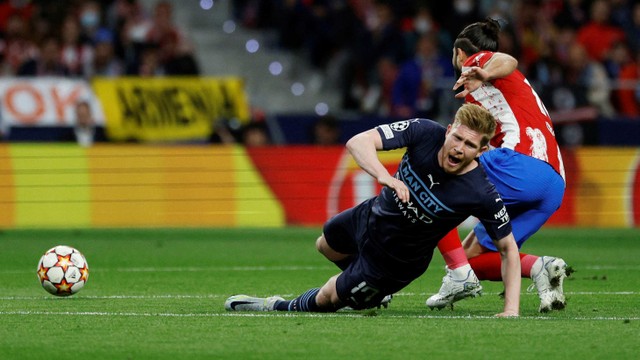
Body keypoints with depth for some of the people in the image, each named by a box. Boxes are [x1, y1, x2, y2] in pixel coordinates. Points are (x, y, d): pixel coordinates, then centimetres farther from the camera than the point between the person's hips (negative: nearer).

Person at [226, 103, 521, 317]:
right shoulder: (425, 133, -28)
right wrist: (385, 177, -52)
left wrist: (511, 308, -29)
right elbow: (358, 142, -33)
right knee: (325, 246, 33)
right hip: (373, 216, 4)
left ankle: (278, 307, 41)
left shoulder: (482, 195, -33)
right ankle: (374, 290, 60)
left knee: (326, 299, 10)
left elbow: (508, 248, -20)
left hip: (400, 259, -4)